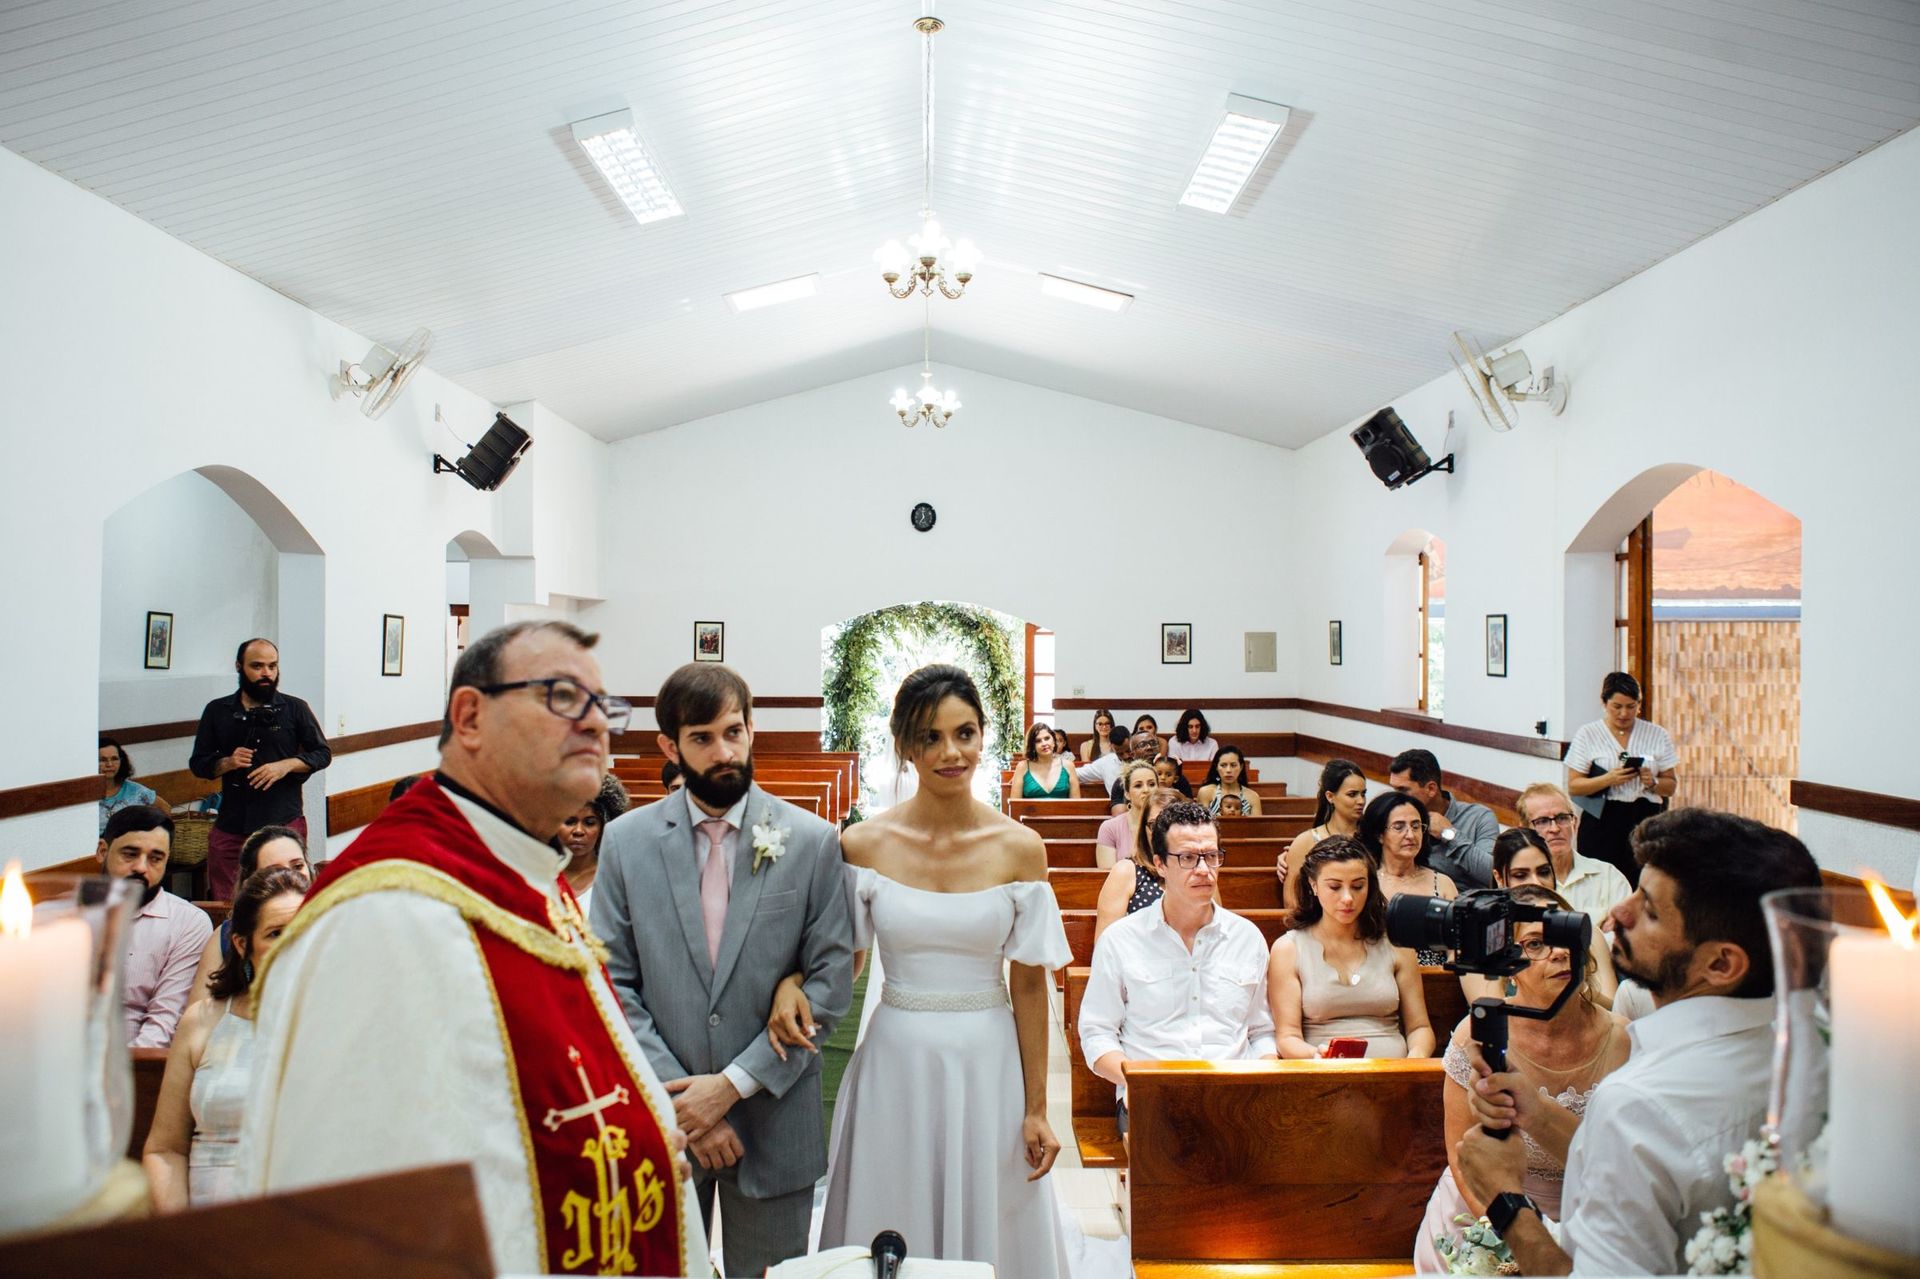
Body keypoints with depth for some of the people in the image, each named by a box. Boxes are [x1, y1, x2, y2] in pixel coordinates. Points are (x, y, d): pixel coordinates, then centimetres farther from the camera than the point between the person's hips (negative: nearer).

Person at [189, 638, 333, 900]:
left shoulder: (295, 708, 5)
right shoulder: (217, 711, 10)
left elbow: (323, 753, 7)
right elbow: (198, 763, 13)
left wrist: (286, 765, -11)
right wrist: (227, 763, -8)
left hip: (284, 822, -2)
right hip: (231, 826, 2)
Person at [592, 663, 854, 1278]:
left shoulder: (812, 841, -7)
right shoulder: (626, 841, -3)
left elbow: (831, 980, -8)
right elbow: (613, 983, -4)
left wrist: (735, 1083, -13)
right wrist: (679, 1099, -11)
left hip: (773, 1120, -1)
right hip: (660, 1118, 1)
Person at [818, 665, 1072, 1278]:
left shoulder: (1020, 848, -6)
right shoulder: (863, 844, -6)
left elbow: (1029, 983, -2)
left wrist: (1036, 1109, -1)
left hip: (988, 1065, 0)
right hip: (895, 1063, 1)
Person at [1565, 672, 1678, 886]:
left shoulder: (1657, 735, 11)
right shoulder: (1586, 734, 5)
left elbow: (1671, 786, 13)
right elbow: (1573, 786, 0)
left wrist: (1653, 782, -8)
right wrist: (1608, 779, -15)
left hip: (1644, 822, 2)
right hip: (1602, 822, -2)